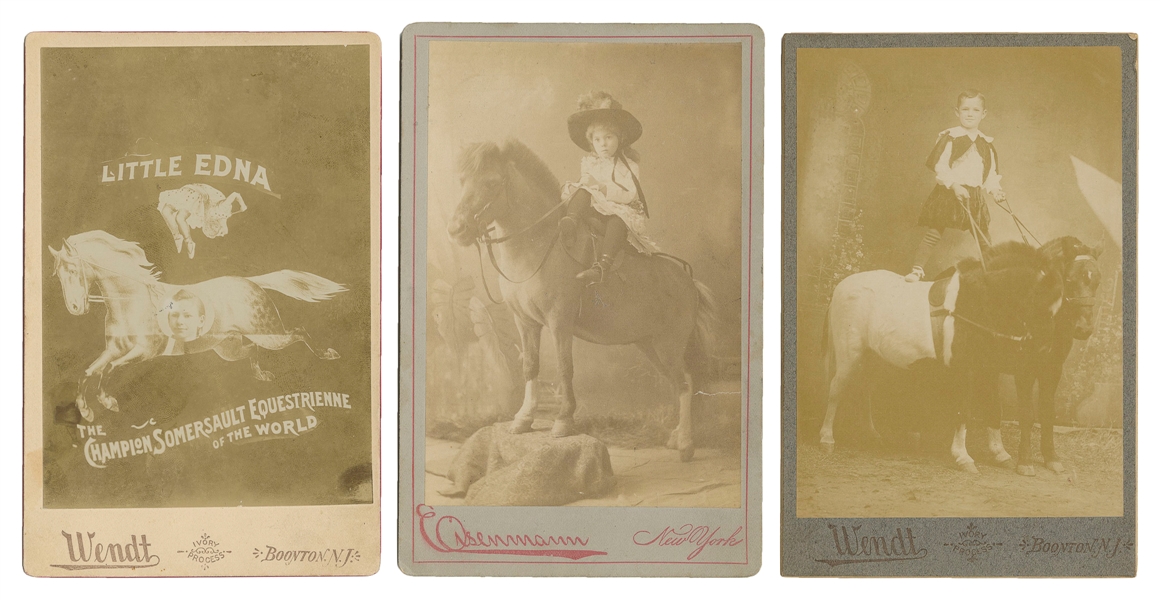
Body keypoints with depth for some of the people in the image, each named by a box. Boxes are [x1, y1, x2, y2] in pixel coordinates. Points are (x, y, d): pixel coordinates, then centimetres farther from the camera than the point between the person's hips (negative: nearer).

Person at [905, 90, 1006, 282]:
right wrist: (954, 186, -23)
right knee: (933, 232, -9)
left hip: (974, 196, 5)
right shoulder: (949, 137, -6)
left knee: (984, 239, 10)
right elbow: (939, 166, -13)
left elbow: (990, 172, 17)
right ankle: (917, 269, -4)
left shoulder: (986, 144, 12)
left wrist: (995, 190, 0)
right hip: (948, 193, -5)